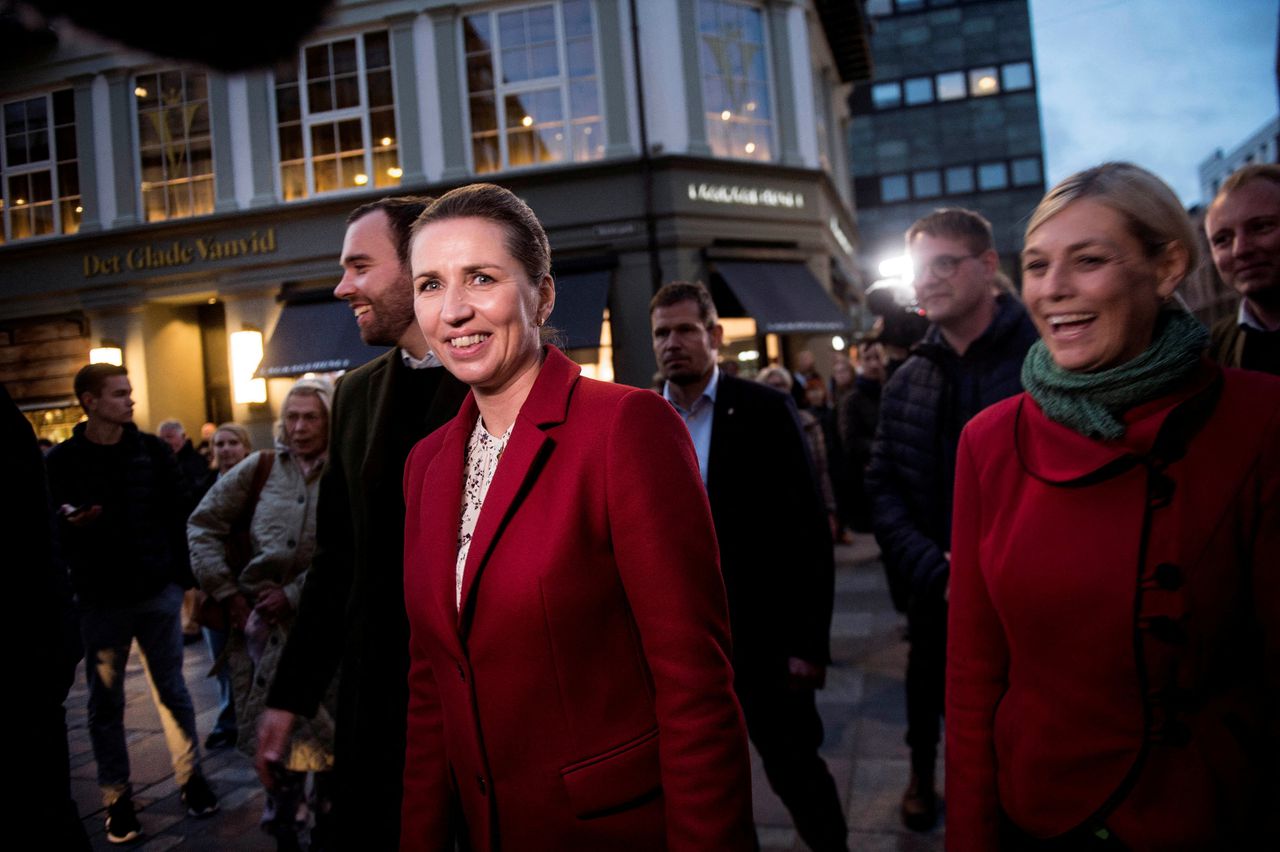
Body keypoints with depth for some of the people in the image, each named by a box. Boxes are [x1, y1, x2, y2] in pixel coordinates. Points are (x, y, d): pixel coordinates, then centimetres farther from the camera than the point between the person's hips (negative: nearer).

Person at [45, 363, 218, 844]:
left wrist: (182, 579, -1)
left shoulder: (153, 451, 1)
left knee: (172, 692, 10)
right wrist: (70, 524, -21)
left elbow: (177, 516, 3)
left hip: (158, 592, 1)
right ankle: (117, 798, 23)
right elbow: (49, 530, 2)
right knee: (105, 703, 9)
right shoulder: (62, 462, -2)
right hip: (99, 600, 0)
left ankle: (191, 778, 24)